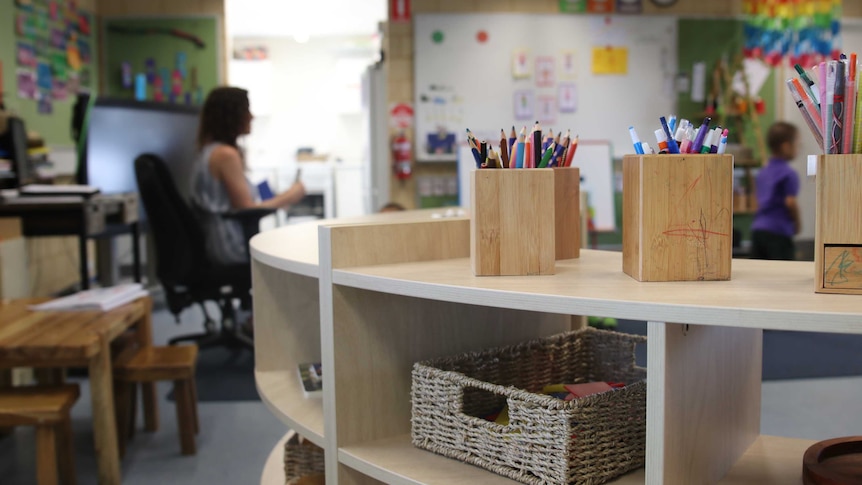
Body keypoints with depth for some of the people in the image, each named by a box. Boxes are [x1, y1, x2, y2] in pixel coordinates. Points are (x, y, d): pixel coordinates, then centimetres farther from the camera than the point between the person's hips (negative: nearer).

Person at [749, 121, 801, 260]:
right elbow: (790, 202, -15)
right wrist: (797, 224, 0)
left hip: (758, 228, 7)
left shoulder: (762, 172, 14)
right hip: (778, 231, -7)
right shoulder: (789, 173, -10)